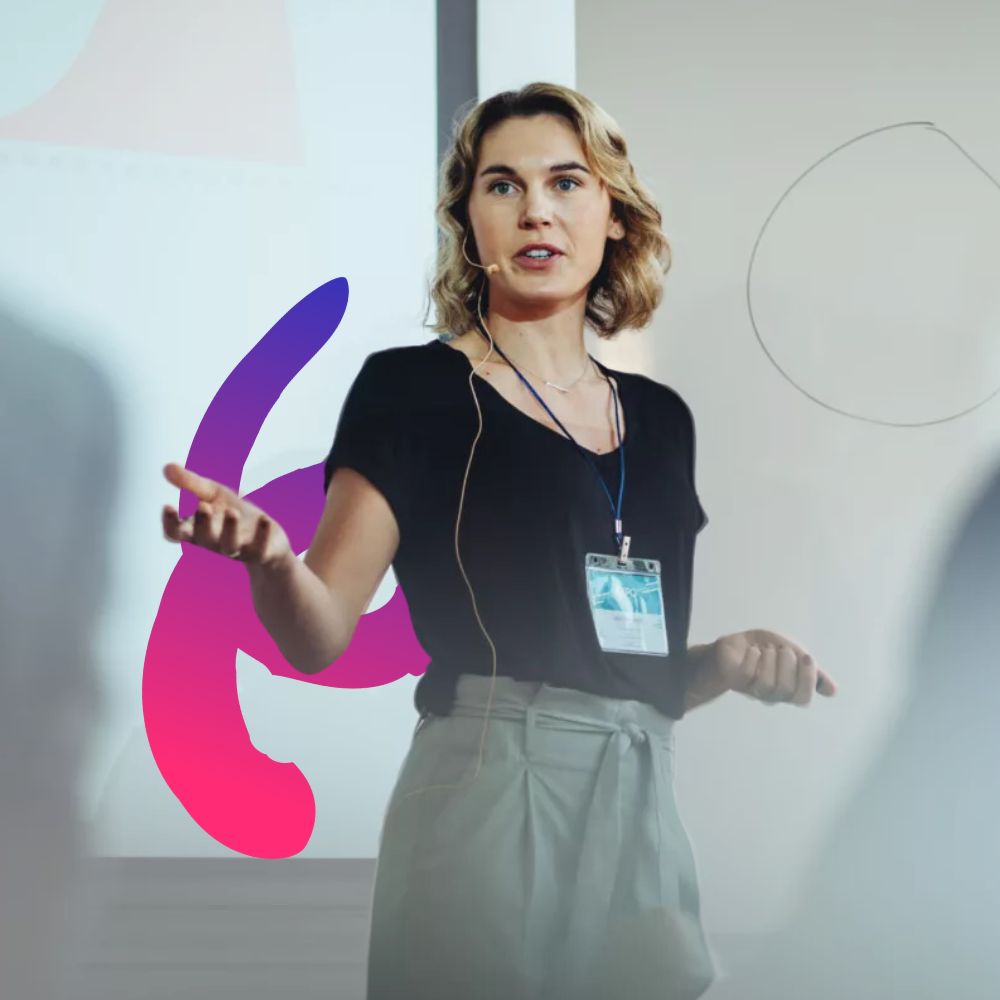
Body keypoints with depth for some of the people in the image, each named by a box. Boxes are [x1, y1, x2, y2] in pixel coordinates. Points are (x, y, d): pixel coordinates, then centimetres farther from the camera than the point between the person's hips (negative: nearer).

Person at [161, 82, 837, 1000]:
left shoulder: (660, 418, 13)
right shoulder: (415, 389, -2)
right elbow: (320, 635, -8)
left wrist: (727, 662, 1)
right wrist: (267, 555, -28)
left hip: (643, 810, 5)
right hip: (492, 795, -5)